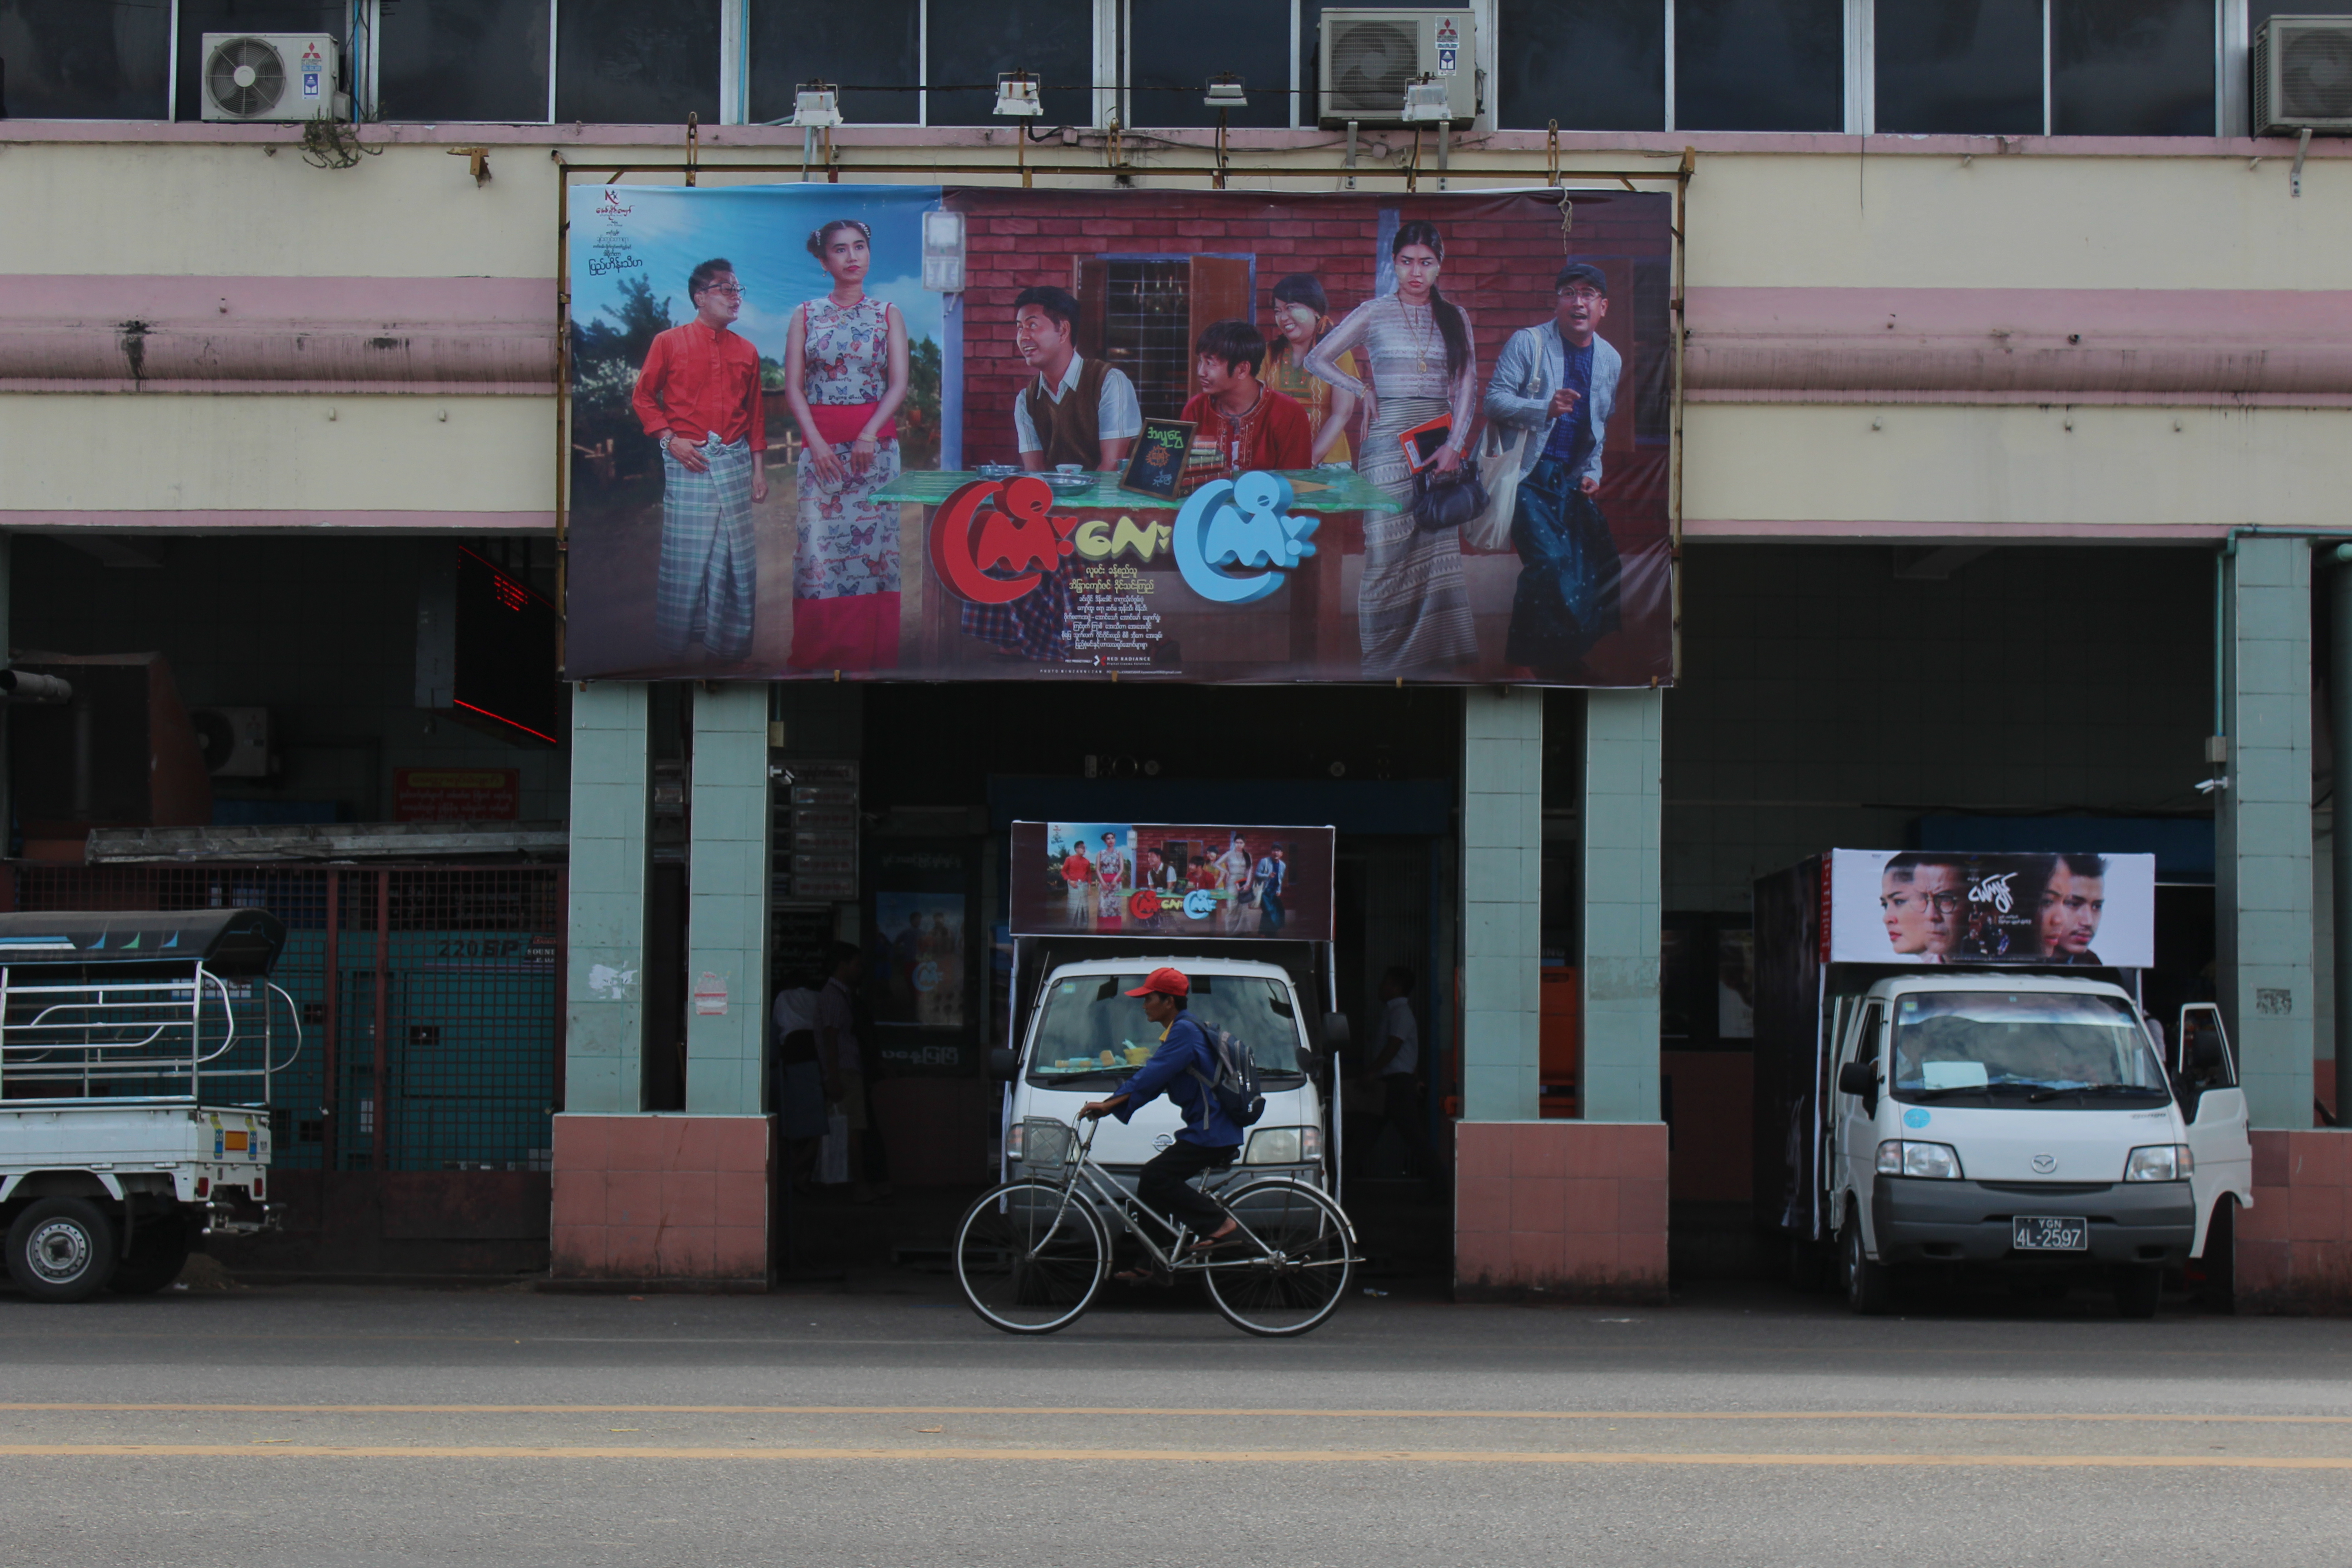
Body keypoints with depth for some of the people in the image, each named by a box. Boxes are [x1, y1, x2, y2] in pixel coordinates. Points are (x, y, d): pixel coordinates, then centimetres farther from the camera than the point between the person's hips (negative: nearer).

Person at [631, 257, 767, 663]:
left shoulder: (746, 352, 12)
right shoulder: (669, 343, 2)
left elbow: (755, 416, 15)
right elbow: (643, 397, 4)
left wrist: (759, 469, 10)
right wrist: (670, 439, -7)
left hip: (735, 462, 4)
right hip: (688, 462, -4)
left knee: (736, 554, 3)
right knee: (684, 554, -4)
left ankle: (728, 643, 11)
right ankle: (673, 646, 5)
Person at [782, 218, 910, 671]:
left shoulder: (888, 314, 8)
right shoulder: (806, 314, 7)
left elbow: (899, 384, 0)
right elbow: (793, 387, 3)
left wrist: (869, 436, -14)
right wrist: (817, 443, -10)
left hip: (876, 443, 0)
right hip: (820, 443, 0)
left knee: (874, 542, -3)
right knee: (819, 545, -5)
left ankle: (873, 655, 1)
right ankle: (818, 655, 0)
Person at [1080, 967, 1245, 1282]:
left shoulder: (1185, 1031, -13)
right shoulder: (1179, 1032, 20)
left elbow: (1152, 1076, -22)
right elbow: (1152, 1078, 21)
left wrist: (1111, 1103, -25)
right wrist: (1112, 1105, 12)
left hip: (1211, 1133, -10)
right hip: (1204, 1130, 10)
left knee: (1154, 1177, -18)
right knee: (1150, 1183, 9)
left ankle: (1219, 1223, -16)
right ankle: (1152, 1265, 11)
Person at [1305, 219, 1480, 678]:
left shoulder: (1455, 318, 10)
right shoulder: (1373, 314, 5)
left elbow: (1467, 385, 4)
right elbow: (1317, 359, 9)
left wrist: (1454, 445, -8)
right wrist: (1362, 390, -2)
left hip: (1441, 439, 2)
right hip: (1389, 440, -2)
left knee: (1438, 550, 0)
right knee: (1387, 549, -6)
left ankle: (1433, 657, 3)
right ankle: (1384, 662, -3)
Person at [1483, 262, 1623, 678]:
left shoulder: (1610, 359, 11)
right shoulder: (1528, 343, -4)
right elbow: (1494, 401, -12)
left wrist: (1594, 471, 11)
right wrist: (1545, 409, -26)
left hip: (1573, 482, 5)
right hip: (1528, 477, -5)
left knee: (1583, 571, 0)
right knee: (1550, 559, -19)